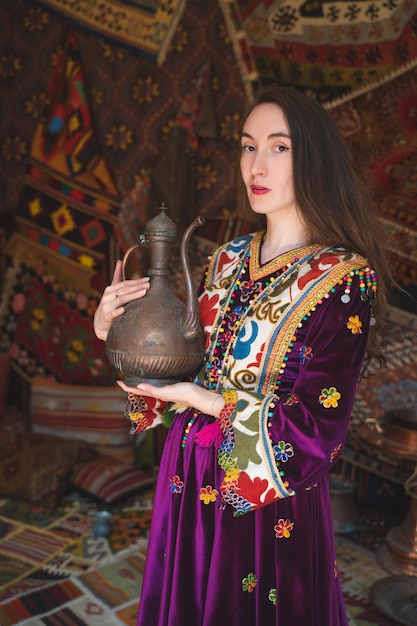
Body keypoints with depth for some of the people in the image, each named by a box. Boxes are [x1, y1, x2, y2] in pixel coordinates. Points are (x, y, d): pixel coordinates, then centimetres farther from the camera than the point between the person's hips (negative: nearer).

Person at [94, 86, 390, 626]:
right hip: (188, 481, 6)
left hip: (269, 508, -6)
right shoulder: (229, 260, 3)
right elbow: (193, 362, 8)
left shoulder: (344, 278, -16)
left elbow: (315, 431, -21)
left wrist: (204, 400, -17)